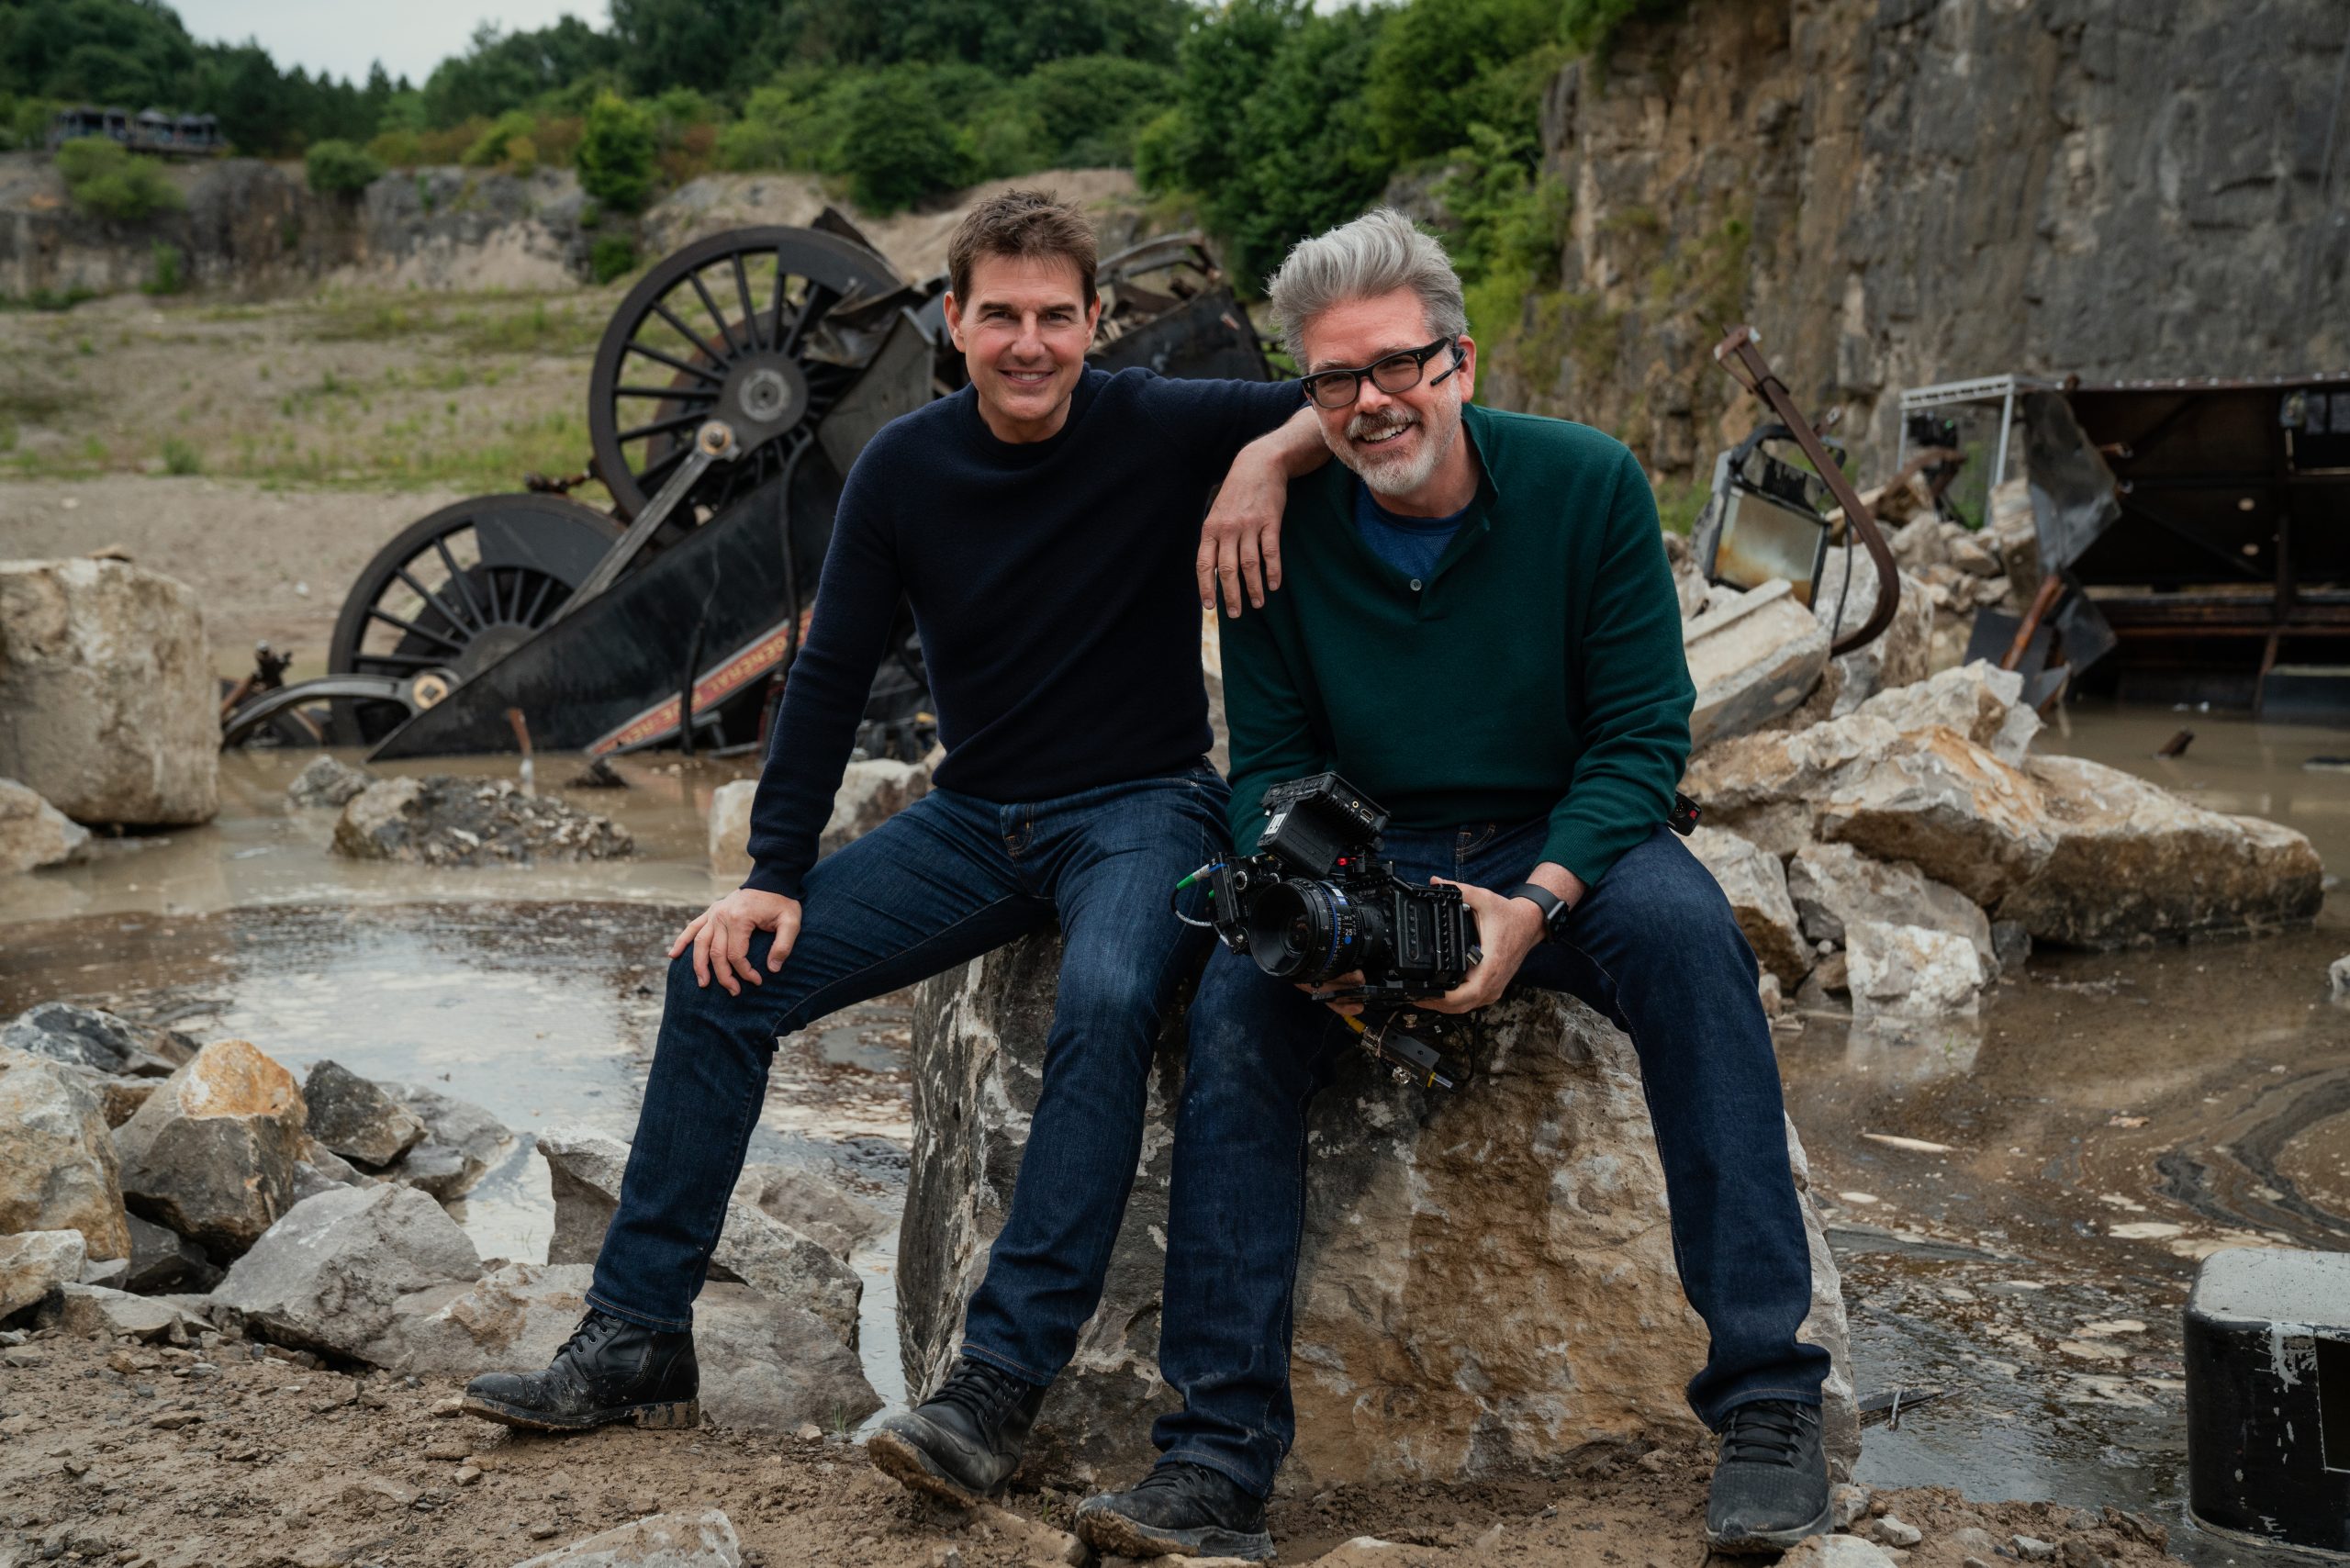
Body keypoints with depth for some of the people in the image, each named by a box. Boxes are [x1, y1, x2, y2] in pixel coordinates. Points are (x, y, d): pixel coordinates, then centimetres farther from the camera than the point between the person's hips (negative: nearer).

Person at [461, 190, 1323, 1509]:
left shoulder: (1162, 431, -8)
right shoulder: (906, 470, 0)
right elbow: (832, 677, 3)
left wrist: (1272, 456, -26)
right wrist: (773, 878, -4)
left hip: (1141, 808, -4)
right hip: (976, 818, 4)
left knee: (1108, 1001, -36)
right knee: (723, 975, -8)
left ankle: (1001, 1385, -32)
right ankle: (638, 1340, 2)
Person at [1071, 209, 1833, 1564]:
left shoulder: (1587, 485, -9)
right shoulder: (1281, 528, -4)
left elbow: (1642, 732, -8)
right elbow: (1270, 762, 2)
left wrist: (1539, 902, -25)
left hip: (1571, 841, -1)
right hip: (1369, 857, 1)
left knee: (1682, 926, -34)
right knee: (1237, 999, -27)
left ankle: (1769, 1396, -28)